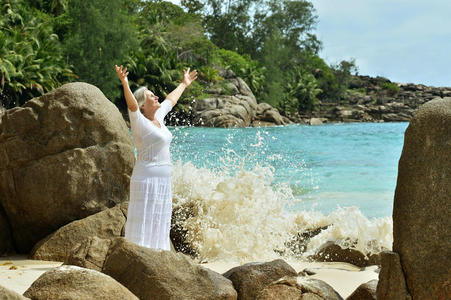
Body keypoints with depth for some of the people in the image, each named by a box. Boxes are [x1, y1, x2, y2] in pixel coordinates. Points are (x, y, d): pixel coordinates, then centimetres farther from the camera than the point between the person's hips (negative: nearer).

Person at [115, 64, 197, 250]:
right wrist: (125, 85, -45)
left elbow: (171, 100, 30)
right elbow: (132, 104, -28)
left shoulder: (158, 118, 14)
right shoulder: (139, 121, -9)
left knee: (159, 226, 12)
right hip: (146, 181, -9)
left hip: (162, 182, 9)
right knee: (143, 227, -8)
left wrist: (184, 84, 45)